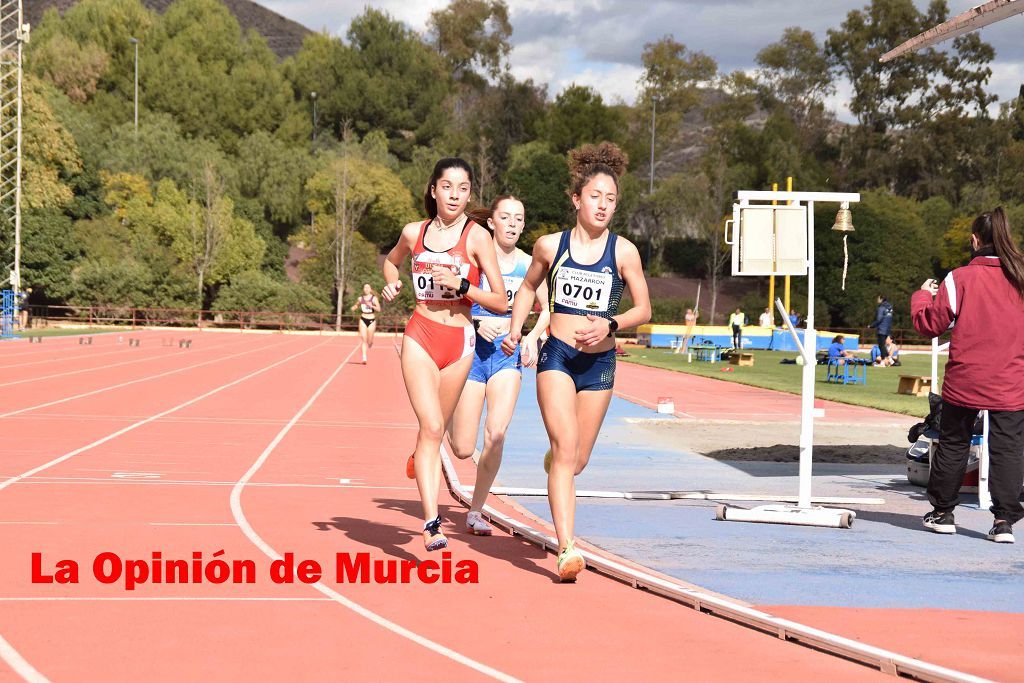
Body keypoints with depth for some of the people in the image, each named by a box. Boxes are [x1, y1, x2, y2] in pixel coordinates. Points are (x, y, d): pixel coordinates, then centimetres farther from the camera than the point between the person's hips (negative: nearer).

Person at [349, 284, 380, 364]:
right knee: (363, 339, -10)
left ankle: (370, 344, 44)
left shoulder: (374, 298, -4)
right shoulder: (361, 298, 5)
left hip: (371, 320, -1)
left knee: (369, 341, 6)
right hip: (363, 320, 1)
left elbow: (379, 309, -11)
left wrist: (371, 306, -27)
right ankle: (364, 358, -11)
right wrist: (353, 308, 1)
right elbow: (356, 305, 24)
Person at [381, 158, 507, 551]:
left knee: (436, 430, 13)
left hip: (459, 341, 0)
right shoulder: (414, 233, 3)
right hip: (420, 337, 0)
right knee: (431, 427, -17)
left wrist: (460, 284, -19)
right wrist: (392, 285, 6)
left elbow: (501, 302, -6)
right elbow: (391, 261, 27)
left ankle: (419, 460, 50)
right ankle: (431, 523, -22)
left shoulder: (477, 237, -5)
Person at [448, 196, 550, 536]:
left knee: (496, 433, -17)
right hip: (473, 350, -2)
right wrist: (475, 323, -19)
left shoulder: (528, 264, 6)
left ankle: (476, 511, 0)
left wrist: (532, 337, -1)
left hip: (509, 353, 2)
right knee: (463, 449, -2)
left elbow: (547, 308, 16)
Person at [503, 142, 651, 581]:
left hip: (600, 363, 2)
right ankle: (566, 549, -20)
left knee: (577, 460, 12)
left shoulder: (623, 251, -3)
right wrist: (515, 329, 5)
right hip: (557, 356, -1)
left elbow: (644, 309, 1)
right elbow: (528, 286, 18)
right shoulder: (550, 246, -1)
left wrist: (610, 325, -17)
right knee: (566, 451, -17)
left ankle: (553, 458, 51)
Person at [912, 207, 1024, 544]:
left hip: (964, 383, -1)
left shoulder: (960, 279, -8)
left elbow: (930, 324, -4)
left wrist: (923, 296, 13)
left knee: (953, 444, 14)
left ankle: (942, 512, 23)